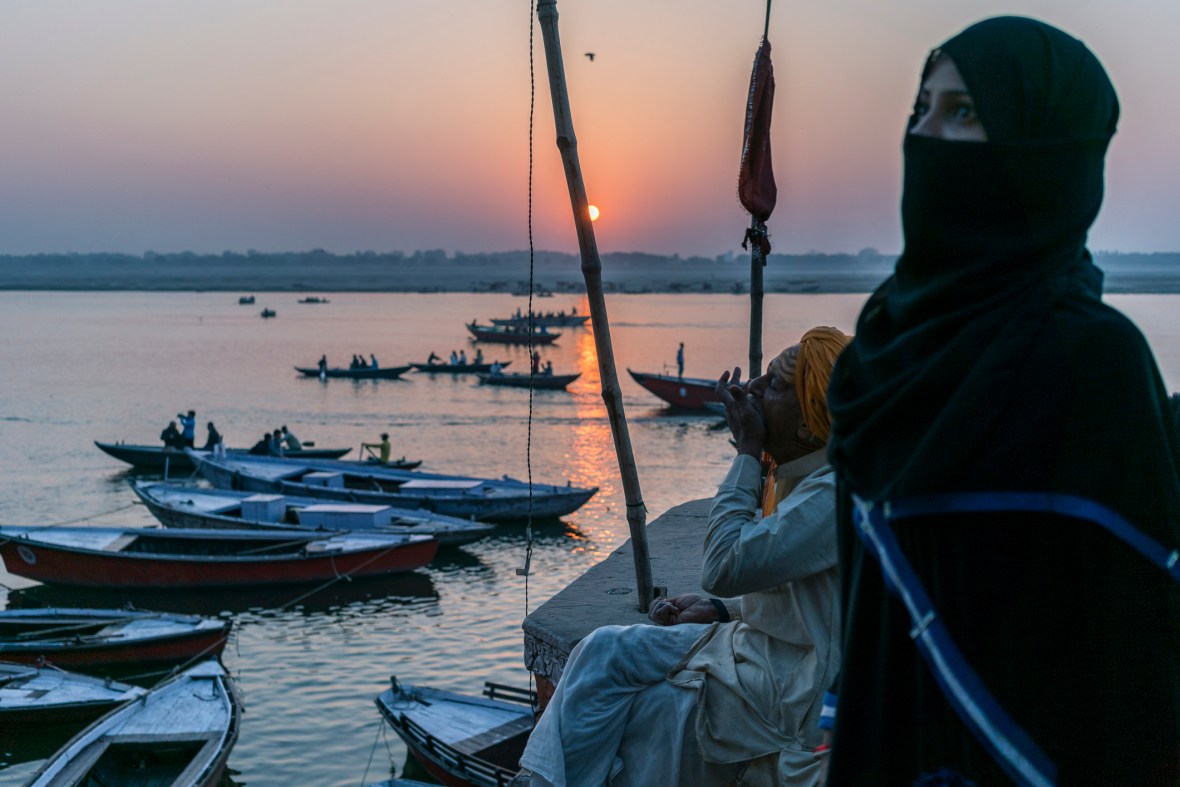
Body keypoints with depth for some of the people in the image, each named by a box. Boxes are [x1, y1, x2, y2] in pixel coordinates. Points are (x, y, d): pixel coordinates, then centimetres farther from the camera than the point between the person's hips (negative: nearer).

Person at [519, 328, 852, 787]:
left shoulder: (838, 494, -22)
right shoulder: (796, 478, 10)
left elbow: (726, 566, -27)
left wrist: (747, 451, -20)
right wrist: (717, 610, 5)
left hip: (786, 689, -10)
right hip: (753, 646, 10)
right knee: (605, 651, 2)